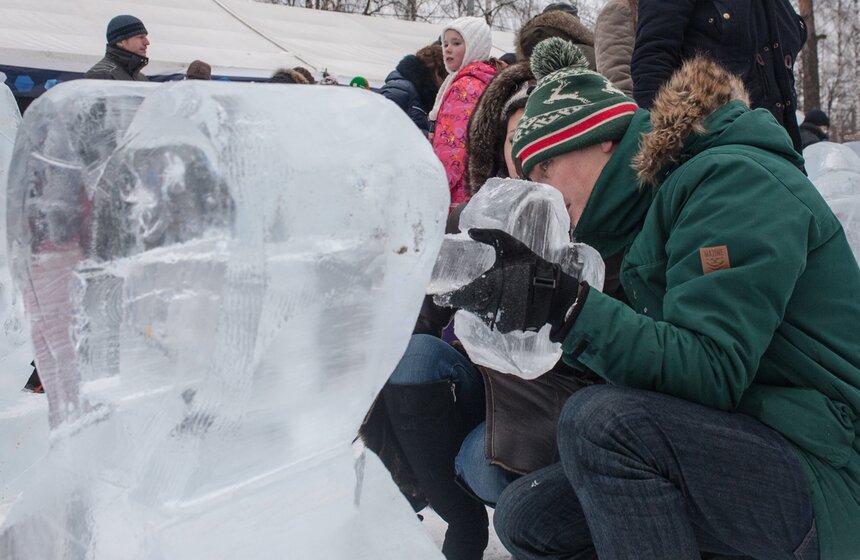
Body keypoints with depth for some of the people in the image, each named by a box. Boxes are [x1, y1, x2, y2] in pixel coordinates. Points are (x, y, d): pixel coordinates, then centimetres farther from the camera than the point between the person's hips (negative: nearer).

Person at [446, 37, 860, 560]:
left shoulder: (735, 178, -14)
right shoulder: (660, 203, 13)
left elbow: (712, 374, -24)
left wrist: (569, 308, -32)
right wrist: (530, 274, 1)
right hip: (734, 453, 9)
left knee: (604, 417, -30)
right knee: (526, 517, 1)